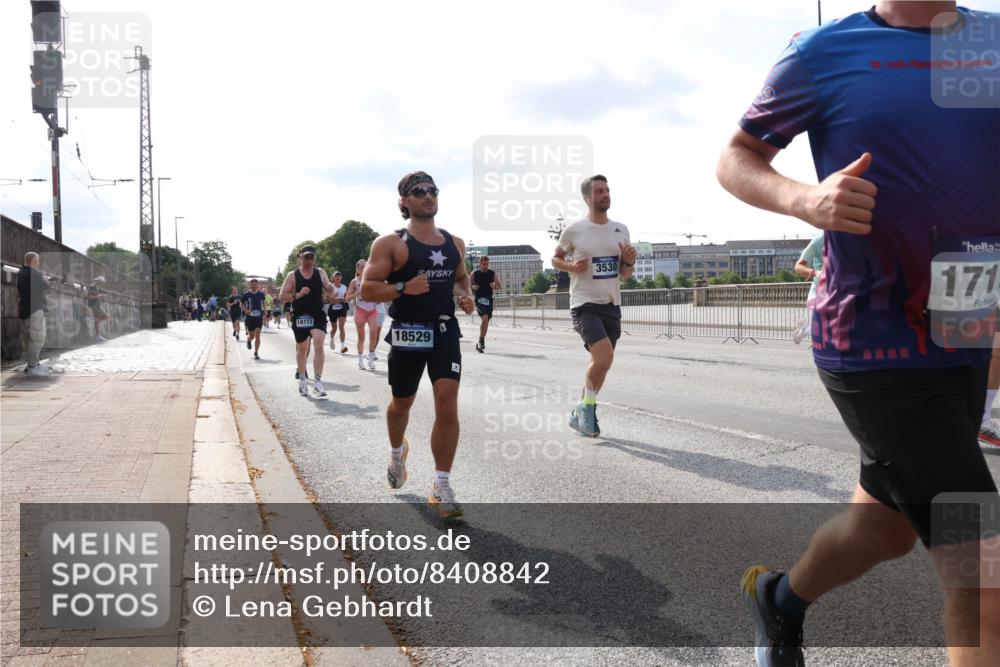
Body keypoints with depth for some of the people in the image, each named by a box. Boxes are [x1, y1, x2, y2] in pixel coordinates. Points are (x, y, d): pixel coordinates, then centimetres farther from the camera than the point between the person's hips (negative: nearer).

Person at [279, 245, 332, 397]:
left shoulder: (320, 273, 6)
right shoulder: (292, 276, 0)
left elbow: (328, 291, 5)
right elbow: (283, 296, -1)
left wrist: (329, 288, -19)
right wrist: (297, 295, -19)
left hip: (318, 315, 0)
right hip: (300, 316, 0)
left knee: (318, 345, -16)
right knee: (302, 349, 10)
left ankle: (317, 381, -14)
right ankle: (302, 379, 29)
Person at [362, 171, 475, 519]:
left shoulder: (455, 243, 9)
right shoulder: (391, 243, -6)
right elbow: (367, 289, -8)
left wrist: (465, 296, 3)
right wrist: (403, 287, -23)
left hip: (445, 332, 3)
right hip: (408, 333, -2)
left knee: (448, 408, -9)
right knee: (402, 403, 15)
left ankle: (441, 487, 1)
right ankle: (397, 451, 49)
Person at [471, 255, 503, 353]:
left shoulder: (493, 273, 5)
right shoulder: (474, 274, 1)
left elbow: (501, 286, 9)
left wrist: (495, 286, -13)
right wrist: (473, 287, -12)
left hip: (489, 300, 3)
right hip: (479, 300, -3)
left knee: (486, 322, 7)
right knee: (484, 318, -24)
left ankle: (480, 344, 22)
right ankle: (481, 340, -11)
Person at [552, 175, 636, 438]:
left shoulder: (621, 230, 7)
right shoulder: (573, 231, -6)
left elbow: (625, 275, 13)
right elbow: (555, 259, 8)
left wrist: (629, 261, -9)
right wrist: (571, 266, -12)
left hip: (612, 305, 6)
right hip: (585, 305, -6)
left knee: (601, 362, 11)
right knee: (604, 357, -22)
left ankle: (580, 414, 29)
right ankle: (587, 405, 3)